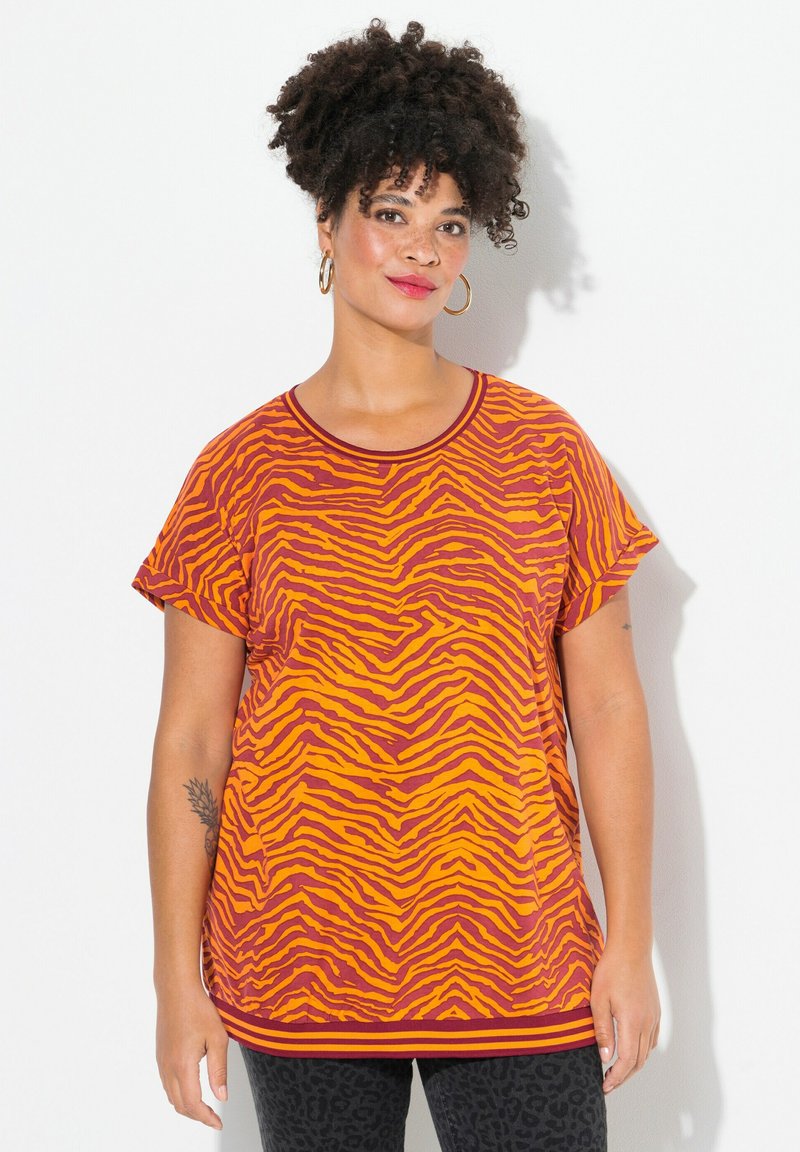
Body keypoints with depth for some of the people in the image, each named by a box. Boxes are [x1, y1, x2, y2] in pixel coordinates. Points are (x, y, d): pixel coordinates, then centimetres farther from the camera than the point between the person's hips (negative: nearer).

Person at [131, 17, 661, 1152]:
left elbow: (609, 711, 4)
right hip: (299, 976, 0)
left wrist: (630, 942, 0)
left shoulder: (544, 451, 3)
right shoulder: (243, 471, 1)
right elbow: (190, 739, 1)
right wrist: (179, 980, -2)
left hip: (518, 970, 0)